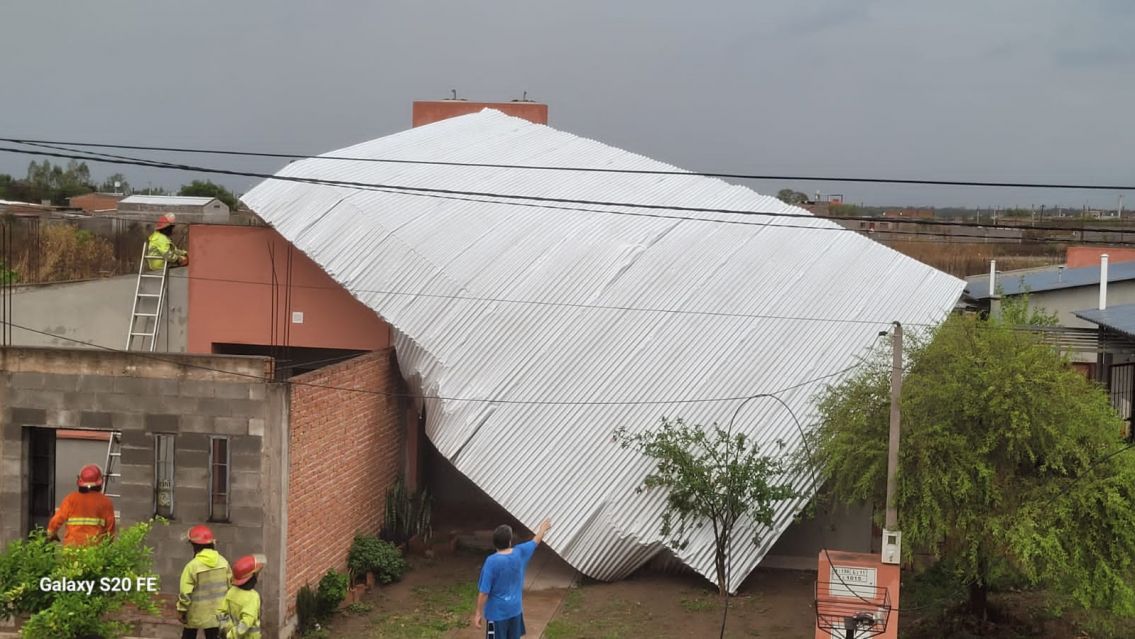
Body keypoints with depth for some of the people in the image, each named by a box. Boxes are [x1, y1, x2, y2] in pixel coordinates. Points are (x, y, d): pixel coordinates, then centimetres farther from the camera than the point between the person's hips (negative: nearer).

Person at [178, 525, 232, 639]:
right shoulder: (223, 562, -6)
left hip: (197, 611, -3)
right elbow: (230, 583, 3)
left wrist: (181, 610, -5)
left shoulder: (192, 566, -19)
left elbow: (186, 592, -17)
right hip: (216, 610, 3)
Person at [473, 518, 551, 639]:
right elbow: (535, 542, 15)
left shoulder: (492, 561, -22)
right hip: (515, 609, 5)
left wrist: (479, 613, -9)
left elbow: (484, 591, -19)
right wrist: (542, 529, 34)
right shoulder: (519, 553, -7)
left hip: (497, 612, -5)